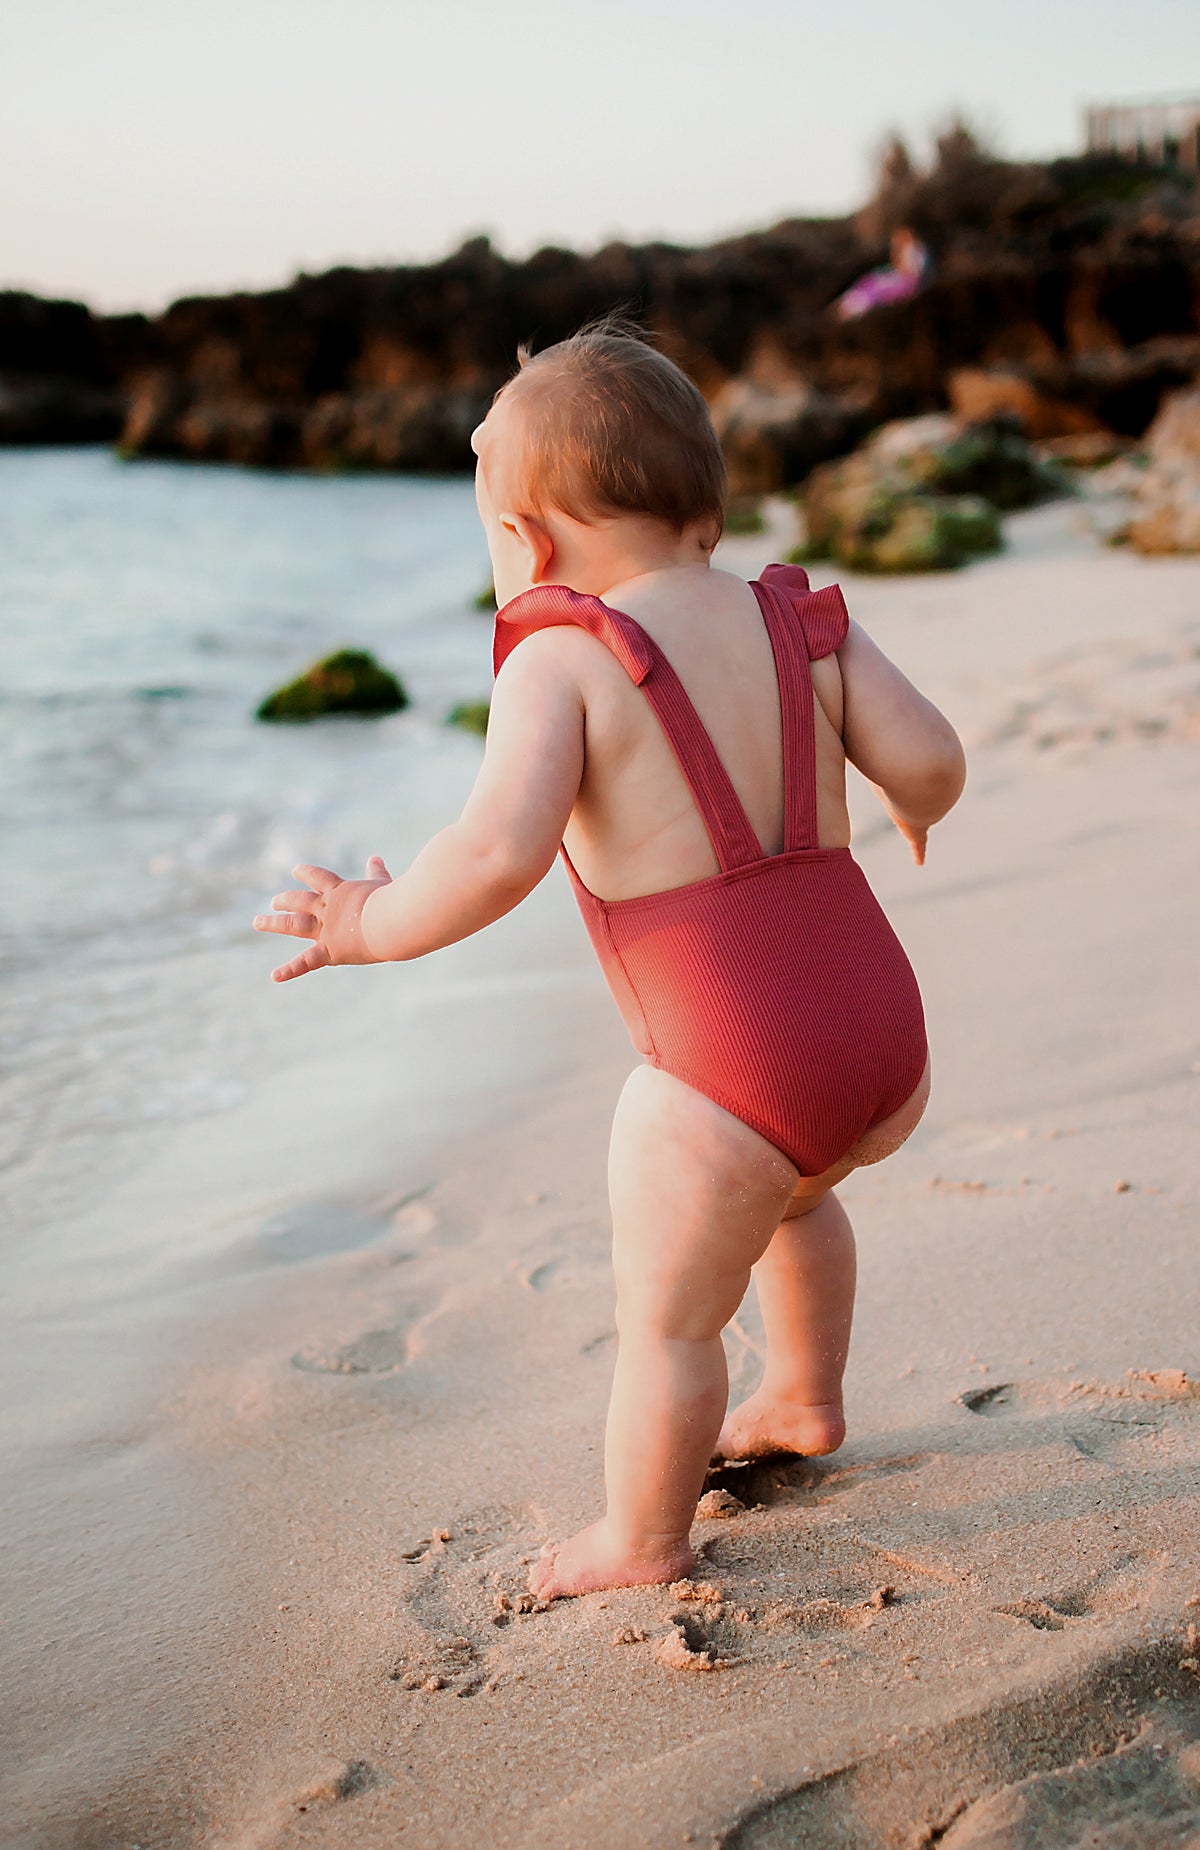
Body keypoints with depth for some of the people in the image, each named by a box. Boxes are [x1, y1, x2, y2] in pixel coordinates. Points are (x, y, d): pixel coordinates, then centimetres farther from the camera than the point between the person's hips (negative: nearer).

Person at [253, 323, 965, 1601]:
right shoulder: (799, 621, 7)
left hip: (730, 1077, -7)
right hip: (888, 1045, 7)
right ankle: (804, 1402, 57)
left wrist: (375, 924, -4)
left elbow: (498, 857, -21)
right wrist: (907, 812, 24)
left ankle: (641, 1544, 36)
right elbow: (932, 759, 0)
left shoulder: (564, 658, -9)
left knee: (666, 1318, 16)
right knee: (793, 1195, 38)